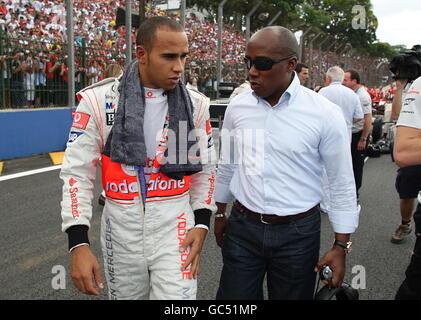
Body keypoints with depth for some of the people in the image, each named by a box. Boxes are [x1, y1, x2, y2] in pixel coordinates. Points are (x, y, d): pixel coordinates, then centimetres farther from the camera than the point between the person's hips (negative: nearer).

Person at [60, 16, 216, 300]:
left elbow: (204, 168, 8)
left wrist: (202, 223, -1)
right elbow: (77, 172, -6)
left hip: (175, 229, 1)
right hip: (121, 230, 0)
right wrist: (78, 244, -11)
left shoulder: (195, 104, -2)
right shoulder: (99, 100, -9)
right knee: (127, 294, 17)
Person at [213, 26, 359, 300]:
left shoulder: (325, 113, -12)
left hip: (298, 233, -2)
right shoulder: (237, 106, -1)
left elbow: (342, 183, -6)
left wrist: (341, 246, -4)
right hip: (242, 228, 3)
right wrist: (220, 214, 17)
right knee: (233, 296, 11)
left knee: (292, 294, 15)